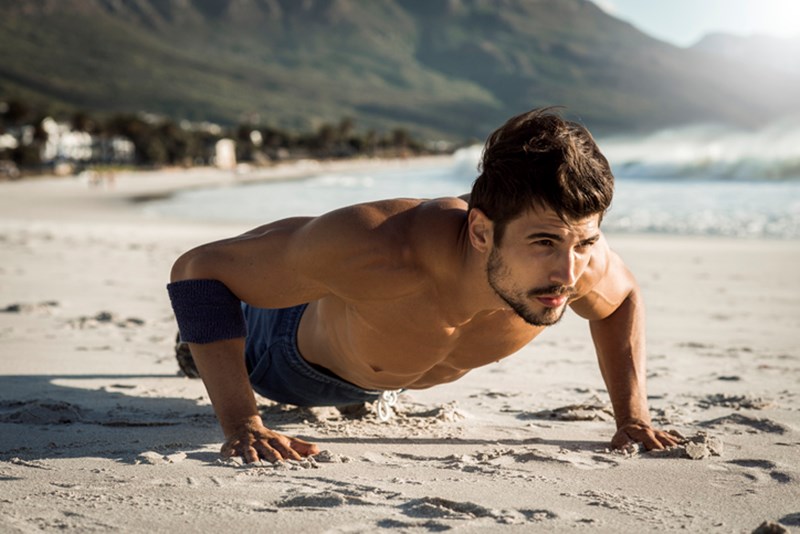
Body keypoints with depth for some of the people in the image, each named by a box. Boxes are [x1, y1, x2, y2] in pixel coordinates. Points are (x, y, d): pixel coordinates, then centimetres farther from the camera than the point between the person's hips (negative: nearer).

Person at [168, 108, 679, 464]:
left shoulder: (581, 257, -40)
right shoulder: (378, 245, -53)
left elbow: (624, 298, -12)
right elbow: (200, 267, -42)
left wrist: (633, 416, -21)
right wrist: (242, 426, -49)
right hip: (302, 356, -3)